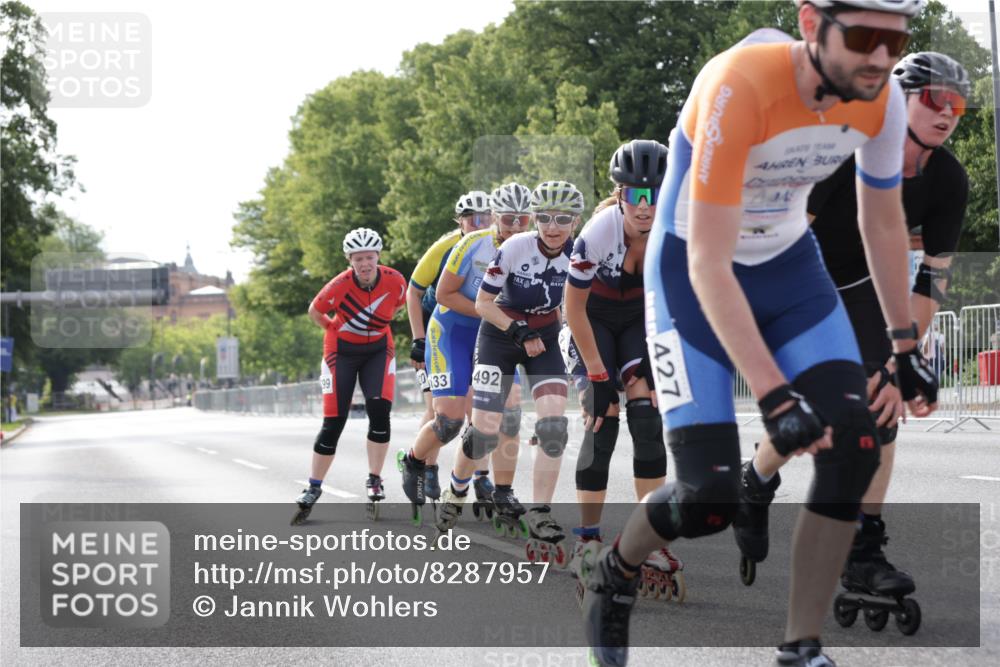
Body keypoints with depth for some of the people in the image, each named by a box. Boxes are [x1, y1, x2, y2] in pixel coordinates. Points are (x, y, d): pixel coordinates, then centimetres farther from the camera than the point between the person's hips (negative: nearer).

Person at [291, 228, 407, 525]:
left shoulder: (395, 281, -18)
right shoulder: (340, 285, -26)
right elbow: (314, 312, -6)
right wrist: (338, 331, 1)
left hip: (378, 349, 2)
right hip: (342, 352, -2)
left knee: (379, 411, -18)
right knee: (333, 422, -5)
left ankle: (374, 481, -3)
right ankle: (313, 489, 8)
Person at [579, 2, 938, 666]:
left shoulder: (883, 99, -15)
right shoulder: (739, 89, -34)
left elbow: (884, 223, 5)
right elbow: (709, 267, -33)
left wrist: (906, 347, 8)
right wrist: (774, 396, -37)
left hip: (788, 264, 5)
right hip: (693, 271, -5)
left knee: (854, 449, -15)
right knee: (711, 500, -13)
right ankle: (614, 572, 21)